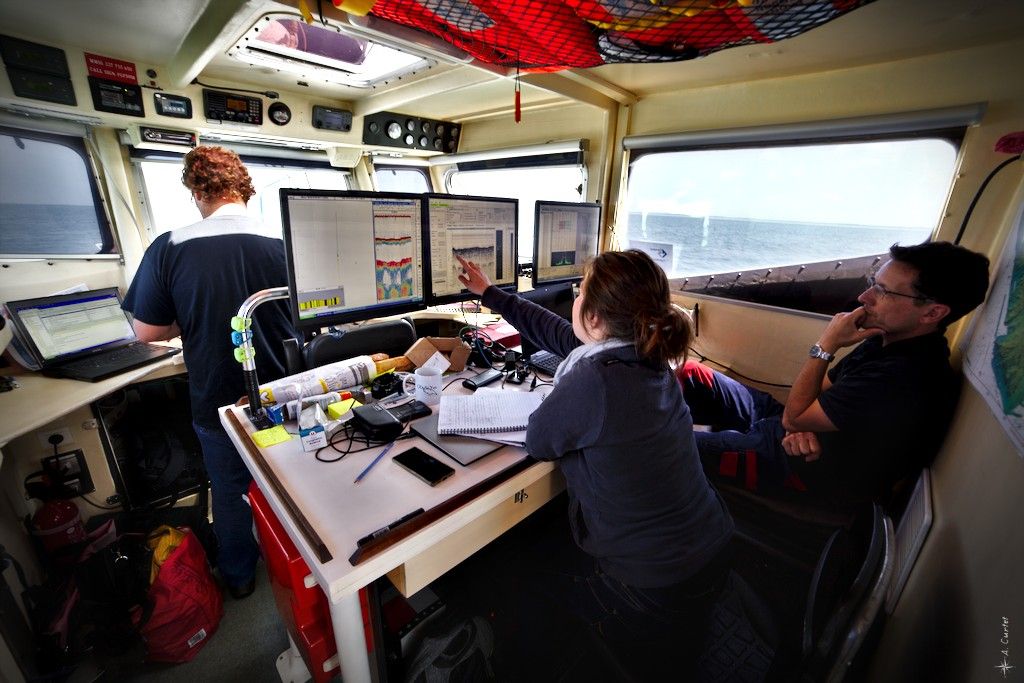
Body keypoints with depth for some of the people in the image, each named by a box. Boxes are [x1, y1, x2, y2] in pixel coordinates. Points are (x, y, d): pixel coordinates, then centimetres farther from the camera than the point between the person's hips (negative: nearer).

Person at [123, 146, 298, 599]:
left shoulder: (170, 248, -15)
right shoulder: (282, 243, -13)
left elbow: (147, 331, -7)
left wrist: (195, 321, 10)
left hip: (218, 401, -1)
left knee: (230, 491, 22)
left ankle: (239, 575, 45)